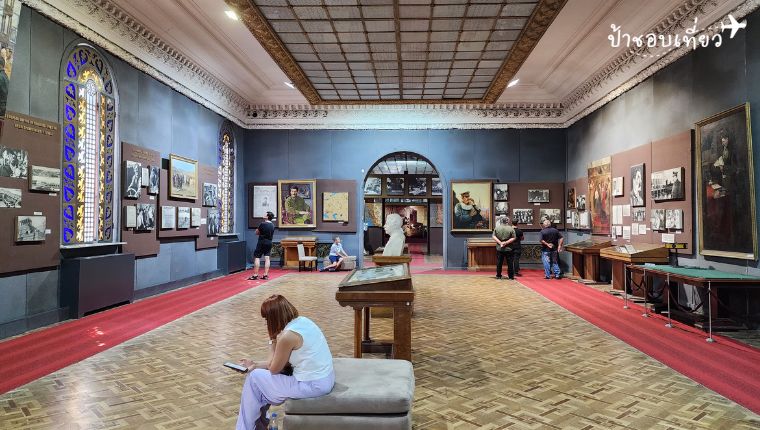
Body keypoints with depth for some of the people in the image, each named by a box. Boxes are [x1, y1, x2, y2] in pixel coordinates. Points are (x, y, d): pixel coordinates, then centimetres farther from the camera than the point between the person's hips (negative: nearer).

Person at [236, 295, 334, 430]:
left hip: (312, 386, -9)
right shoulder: (303, 320, 3)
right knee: (262, 373, 22)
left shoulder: (287, 336, -22)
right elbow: (281, 362, 13)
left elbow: (274, 369, -6)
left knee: (254, 377, 5)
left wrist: (272, 344, 5)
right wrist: (255, 364, 16)